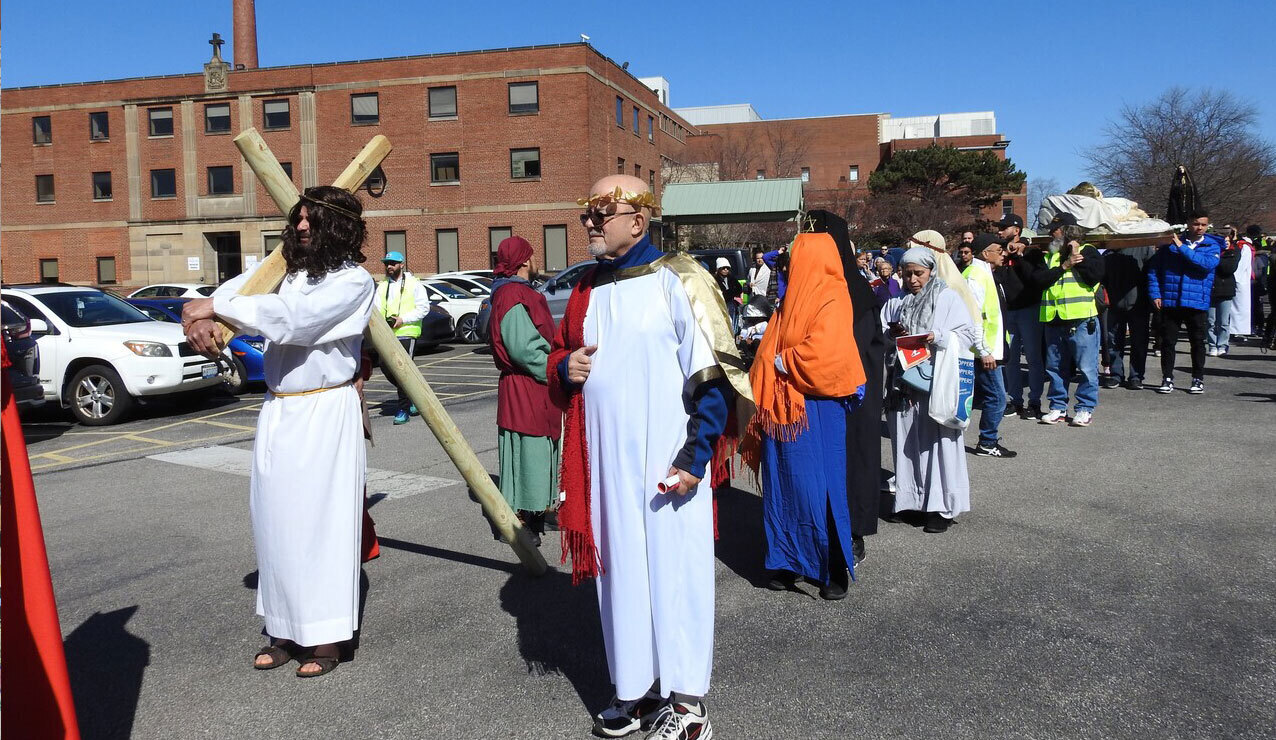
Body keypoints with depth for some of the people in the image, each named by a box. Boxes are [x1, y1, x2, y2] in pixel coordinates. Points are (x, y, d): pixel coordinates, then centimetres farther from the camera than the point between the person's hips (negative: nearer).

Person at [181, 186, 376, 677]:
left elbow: (293, 317, -20)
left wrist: (215, 308, -17)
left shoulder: (354, 281, -9)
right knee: (276, 521, 10)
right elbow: (234, 291, 7)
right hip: (277, 411, 7)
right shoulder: (286, 270, 12)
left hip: (325, 413, -6)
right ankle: (286, 631, 22)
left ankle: (325, 637, 7)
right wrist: (202, 318, -15)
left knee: (319, 522, -4)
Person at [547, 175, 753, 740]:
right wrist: (564, 368, -1)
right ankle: (638, 689, 27)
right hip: (604, 462, 6)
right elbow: (560, 356, 23)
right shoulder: (586, 290, 12)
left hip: (665, 466, -6)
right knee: (620, 570, 12)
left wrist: (695, 457, -16)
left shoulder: (678, 281, -8)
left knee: (673, 568, 1)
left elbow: (713, 375, -11)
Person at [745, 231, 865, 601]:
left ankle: (834, 569, 8)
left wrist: (783, 362, -7)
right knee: (783, 485, 10)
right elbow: (770, 351, 17)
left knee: (817, 485, -3)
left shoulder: (831, 303, -9)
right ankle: (789, 561, 20)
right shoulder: (793, 301, 15)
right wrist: (760, 391, 6)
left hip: (814, 411, -8)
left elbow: (821, 354, -21)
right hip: (781, 410, 8)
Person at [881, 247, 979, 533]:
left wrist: (937, 337, -18)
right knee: (906, 442, 5)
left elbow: (969, 334, -4)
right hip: (903, 383, 4)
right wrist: (890, 335, -9)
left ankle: (941, 507, 2)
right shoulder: (896, 303, 15)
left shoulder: (948, 298, 4)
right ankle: (910, 500, 15)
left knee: (938, 442, -4)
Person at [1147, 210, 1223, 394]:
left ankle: (1198, 379, 20)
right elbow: (1153, 269, 5)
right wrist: (1155, 294, -4)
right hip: (1169, 301, 0)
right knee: (1167, 341, 3)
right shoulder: (1170, 242, 6)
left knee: (1197, 342, 8)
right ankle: (1167, 379, 12)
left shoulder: (1212, 246, 6)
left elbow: (1207, 264, -16)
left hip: (1196, 302, 0)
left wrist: (1183, 248, -16)